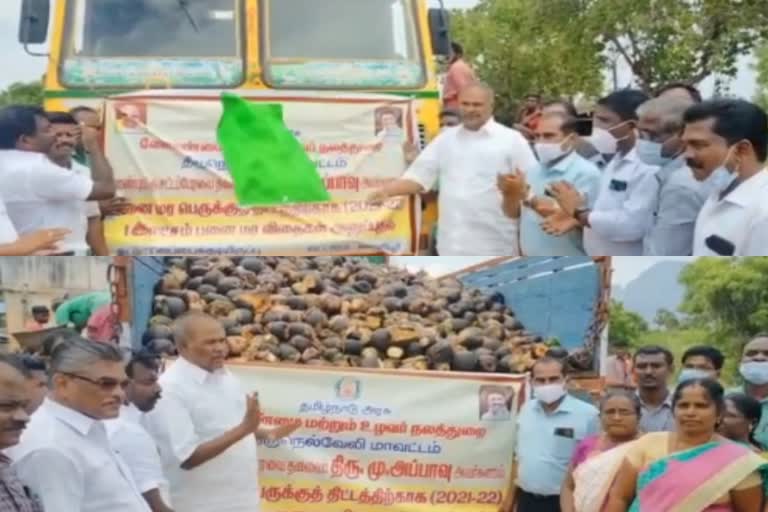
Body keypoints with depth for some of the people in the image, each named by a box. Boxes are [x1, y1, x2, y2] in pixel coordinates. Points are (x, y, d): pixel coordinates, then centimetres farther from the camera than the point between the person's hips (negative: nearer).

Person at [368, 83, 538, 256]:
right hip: (454, 243, 4)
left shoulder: (511, 139, 0)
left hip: (494, 246, -4)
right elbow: (418, 176, 9)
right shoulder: (446, 138, 12)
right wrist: (387, 191, -5)